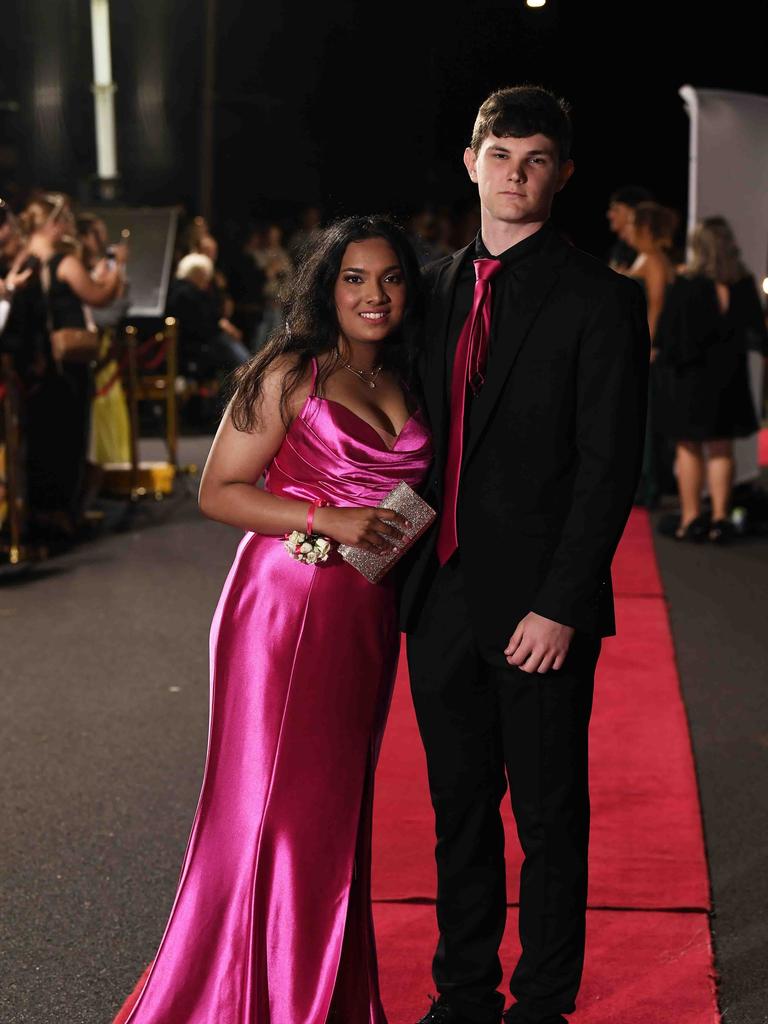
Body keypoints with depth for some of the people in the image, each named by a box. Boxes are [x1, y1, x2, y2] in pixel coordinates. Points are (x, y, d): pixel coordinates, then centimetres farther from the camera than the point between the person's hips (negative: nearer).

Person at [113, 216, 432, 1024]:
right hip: (287, 607, -6)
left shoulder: (401, 383, 13)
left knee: (337, 808, 11)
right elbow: (218, 491, -8)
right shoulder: (291, 373, -5)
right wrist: (328, 519, -17)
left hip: (367, 617, 6)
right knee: (270, 808, -4)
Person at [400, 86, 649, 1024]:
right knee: (459, 811, 15)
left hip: (538, 607, -5)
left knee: (549, 820, 6)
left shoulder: (599, 299, -5)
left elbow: (608, 466, -10)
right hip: (443, 596, 5)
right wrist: (405, 572, 7)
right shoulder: (437, 287, 12)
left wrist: (561, 606, -16)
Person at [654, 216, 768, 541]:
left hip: (688, 377, -3)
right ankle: (719, 518, 11)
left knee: (689, 448, 8)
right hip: (728, 377, 3)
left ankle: (690, 518, 8)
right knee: (721, 449, 11)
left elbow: (667, 334, -11)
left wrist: (658, 351, 7)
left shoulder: (685, 285, -16)